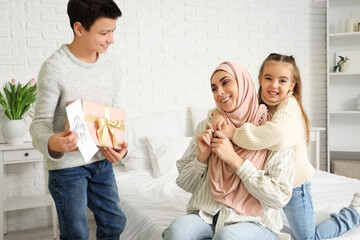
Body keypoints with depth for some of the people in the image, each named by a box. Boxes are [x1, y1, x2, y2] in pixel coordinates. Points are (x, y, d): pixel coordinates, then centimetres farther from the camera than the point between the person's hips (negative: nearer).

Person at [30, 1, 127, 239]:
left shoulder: (106, 61, 1)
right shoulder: (55, 67, -18)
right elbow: (40, 122, -16)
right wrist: (51, 143, -38)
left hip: (102, 159, 6)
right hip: (67, 164, -5)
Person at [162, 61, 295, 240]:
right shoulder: (207, 127, 7)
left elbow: (280, 197, -11)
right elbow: (185, 184, 10)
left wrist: (234, 159, -14)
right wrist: (202, 156, -9)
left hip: (254, 222, -2)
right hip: (206, 214, 3)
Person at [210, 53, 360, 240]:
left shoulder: (289, 105, -24)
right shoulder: (257, 103, -1)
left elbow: (277, 135, -44)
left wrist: (234, 133, -36)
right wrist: (219, 112, -21)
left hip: (293, 183, -7)